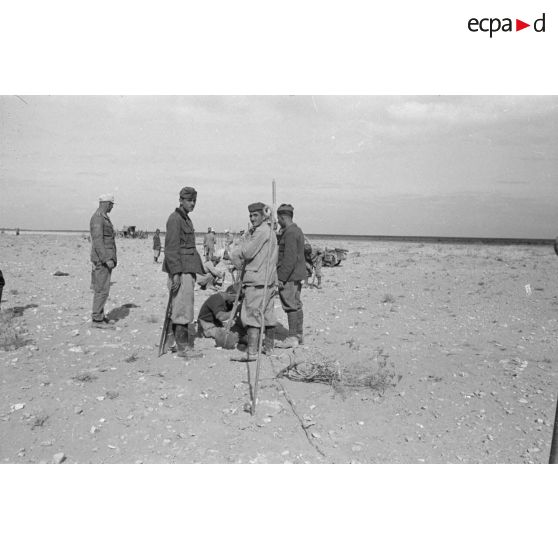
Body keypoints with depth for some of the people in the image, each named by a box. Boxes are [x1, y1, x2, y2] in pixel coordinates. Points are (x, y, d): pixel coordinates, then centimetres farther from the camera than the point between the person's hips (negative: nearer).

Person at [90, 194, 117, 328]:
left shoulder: (103, 218, 17)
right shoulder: (97, 218, -15)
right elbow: (97, 241, -21)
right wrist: (107, 259, -25)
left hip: (105, 259, 10)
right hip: (102, 260, -10)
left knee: (100, 288, 14)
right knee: (102, 289, -8)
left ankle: (99, 315, 21)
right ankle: (97, 319, -4)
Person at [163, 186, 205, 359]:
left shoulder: (186, 219, 19)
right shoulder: (175, 218, -11)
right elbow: (171, 248, -18)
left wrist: (199, 269, 24)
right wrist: (176, 272, -23)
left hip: (188, 269, 10)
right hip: (180, 269, -10)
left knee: (177, 307, 14)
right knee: (183, 307, -8)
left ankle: (174, 342, 21)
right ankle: (183, 348, -3)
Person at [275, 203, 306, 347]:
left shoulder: (290, 233, -17)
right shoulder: (297, 230, 16)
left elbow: (290, 258, -23)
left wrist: (281, 278, -22)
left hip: (289, 276, -10)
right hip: (297, 275, 10)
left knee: (290, 305, -7)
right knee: (296, 304, 13)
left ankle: (293, 336, -3)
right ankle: (299, 335, 20)